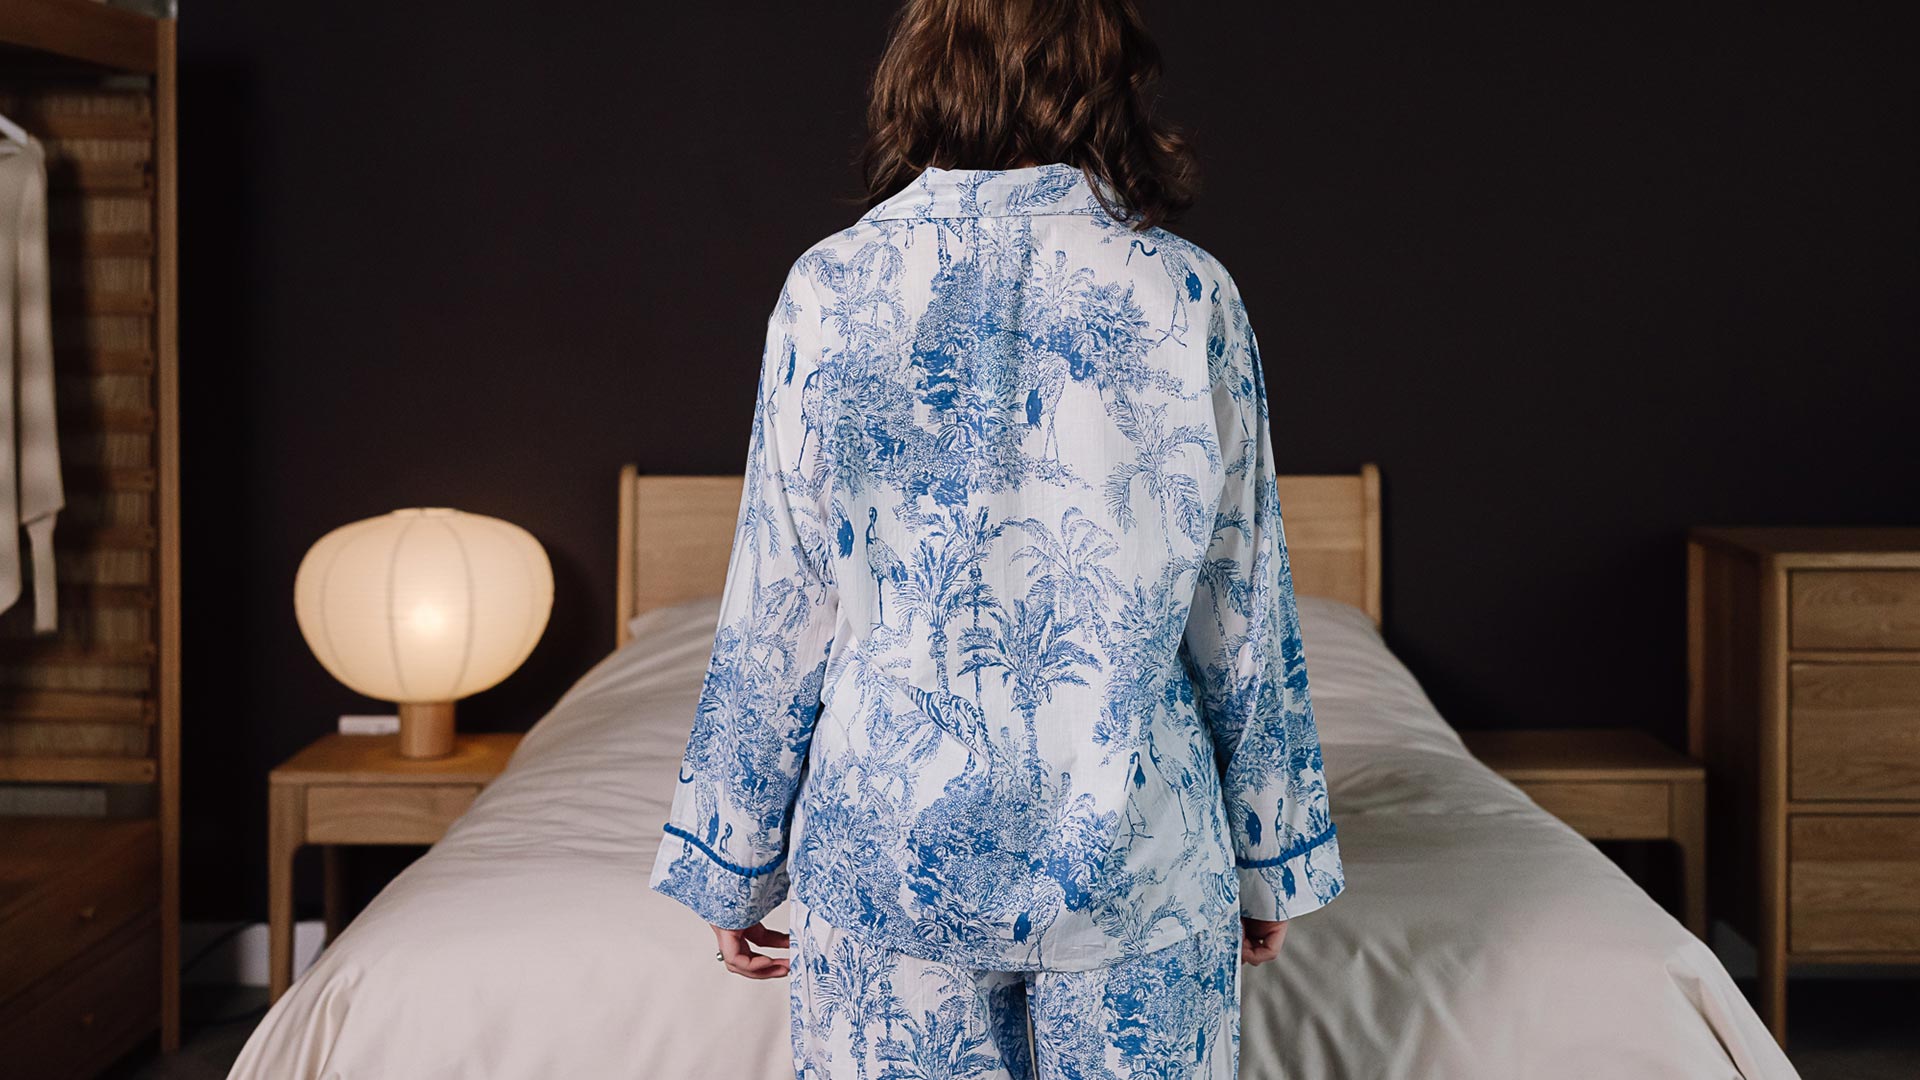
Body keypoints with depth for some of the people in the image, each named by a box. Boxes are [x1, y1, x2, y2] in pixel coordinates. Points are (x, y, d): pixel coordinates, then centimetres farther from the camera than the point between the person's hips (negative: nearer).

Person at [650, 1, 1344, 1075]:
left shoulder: (831, 289, -6)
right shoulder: (1188, 295, -6)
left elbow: (780, 615, -2)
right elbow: (1245, 615, 1)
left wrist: (735, 863, 8)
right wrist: (1270, 858, 12)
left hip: (890, 839, 0)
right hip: (1133, 843, 0)